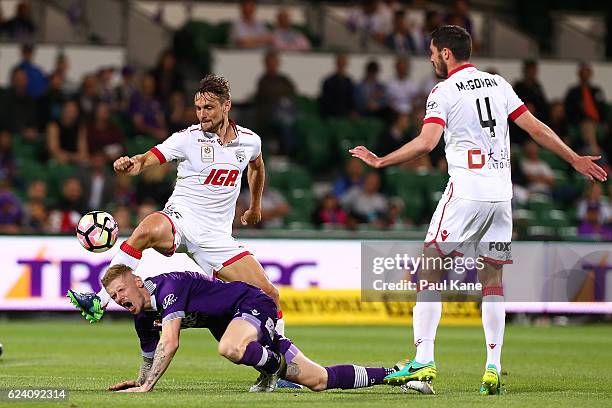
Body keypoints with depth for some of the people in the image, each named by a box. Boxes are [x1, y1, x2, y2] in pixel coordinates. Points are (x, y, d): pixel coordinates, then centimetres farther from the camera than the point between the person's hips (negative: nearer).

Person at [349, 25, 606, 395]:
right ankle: (494, 368, 0)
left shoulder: (444, 91, -3)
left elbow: (426, 142, -15)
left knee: (431, 270, 1)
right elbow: (536, 129, 12)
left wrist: (380, 161, -5)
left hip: (465, 194, -5)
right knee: (493, 279, 8)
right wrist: (575, 159, 21)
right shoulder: (498, 84, 12)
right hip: (502, 195, 5)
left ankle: (424, 361, -8)